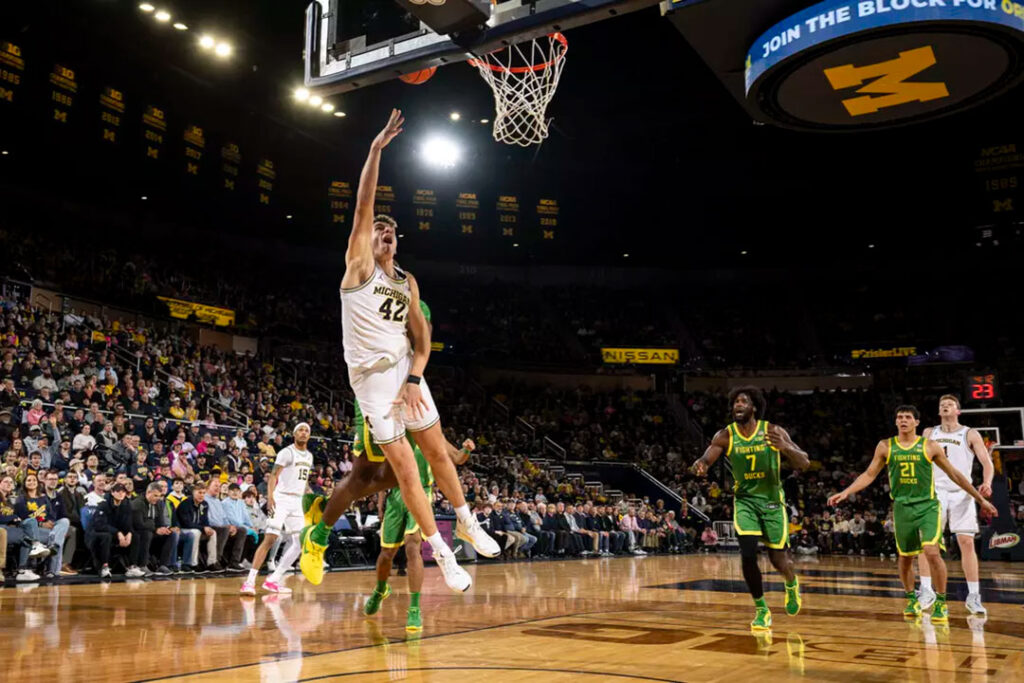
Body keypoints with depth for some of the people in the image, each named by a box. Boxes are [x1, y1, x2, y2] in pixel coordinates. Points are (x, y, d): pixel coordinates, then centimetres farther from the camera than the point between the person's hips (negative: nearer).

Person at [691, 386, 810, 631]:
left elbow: (804, 463, -14)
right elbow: (706, 458, -18)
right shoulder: (725, 436, -10)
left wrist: (786, 447, -35)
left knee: (778, 561, 4)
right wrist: (700, 465, -43)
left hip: (772, 500, -1)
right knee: (748, 555, -14)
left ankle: (792, 583, 41)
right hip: (745, 500, 1)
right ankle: (761, 609, 7)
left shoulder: (773, 432, -13)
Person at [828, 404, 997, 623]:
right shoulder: (885, 446, 3)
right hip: (902, 508, 2)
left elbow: (954, 474, 7)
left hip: (928, 507, -2)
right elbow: (869, 475, 6)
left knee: (932, 552, -18)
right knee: (905, 558, 10)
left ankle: (941, 603, -2)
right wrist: (846, 492, -6)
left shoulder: (930, 446, -1)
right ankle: (911, 599, 32)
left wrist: (981, 499, 9)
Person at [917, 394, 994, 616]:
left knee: (967, 542, -3)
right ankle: (926, 591, -3)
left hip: (961, 493, -2)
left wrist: (987, 483, -22)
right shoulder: (929, 433, 12)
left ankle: (974, 596, 4)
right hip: (935, 492, 2)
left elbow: (987, 463, -4)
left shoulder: (970, 434, 3)